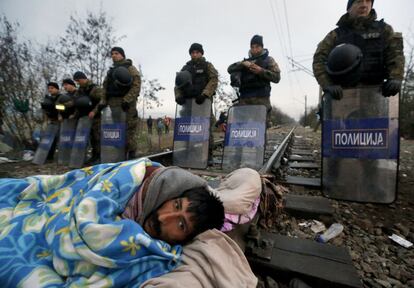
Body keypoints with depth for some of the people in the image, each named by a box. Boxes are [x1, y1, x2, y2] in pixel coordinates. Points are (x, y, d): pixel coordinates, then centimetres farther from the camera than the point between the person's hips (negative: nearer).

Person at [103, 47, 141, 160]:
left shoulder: (130, 68, 4)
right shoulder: (110, 71, 25)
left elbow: (136, 86, -10)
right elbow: (105, 87, 24)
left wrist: (126, 100, -20)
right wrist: (104, 102, 9)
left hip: (126, 104, -7)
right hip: (112, 104, 7)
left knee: (129, 129, -9)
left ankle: (131, 154, -3)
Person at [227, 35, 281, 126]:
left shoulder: (268, 60, 15)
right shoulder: (246, 61, 25)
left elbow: (277, 77, 2)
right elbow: (230, 69, 12)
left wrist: (261, 71, -11)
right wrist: (242, 64, -5)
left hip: (261, 99, -3)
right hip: (244, 99, 3)